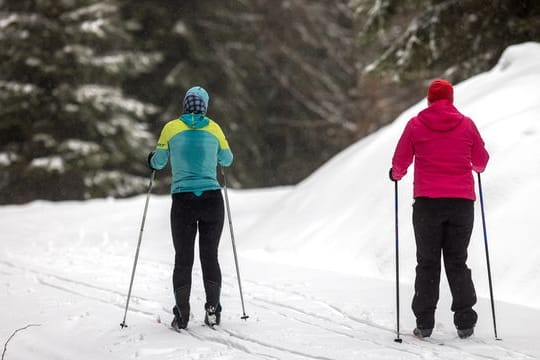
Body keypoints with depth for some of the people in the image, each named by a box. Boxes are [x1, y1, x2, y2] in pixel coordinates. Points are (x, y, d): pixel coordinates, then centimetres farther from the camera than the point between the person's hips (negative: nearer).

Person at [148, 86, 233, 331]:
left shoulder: (171, 128, 0)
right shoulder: (213, 128, 3)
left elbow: (158, 162, 7)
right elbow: (226, 160, 16)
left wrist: (151, 161, 31)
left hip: (183, 202, -1)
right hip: (212, 200, 1)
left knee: (183, 259, 7)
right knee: (210, 256, 13)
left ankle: (181, 316, 3)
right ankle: (212, 309, 8)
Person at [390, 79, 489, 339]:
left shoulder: (416, 125, 0)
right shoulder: (466, 125, 4)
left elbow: (400, 162, 4)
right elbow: (481, 160, 14)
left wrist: (396, 174, 26)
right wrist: (474, 167, 37)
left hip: (427, 203, -1)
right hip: (462, 201, 1)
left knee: (427, 264, 7)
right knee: (457, 262, 9)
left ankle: (424, 323, 2)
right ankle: (465, 322, 1)